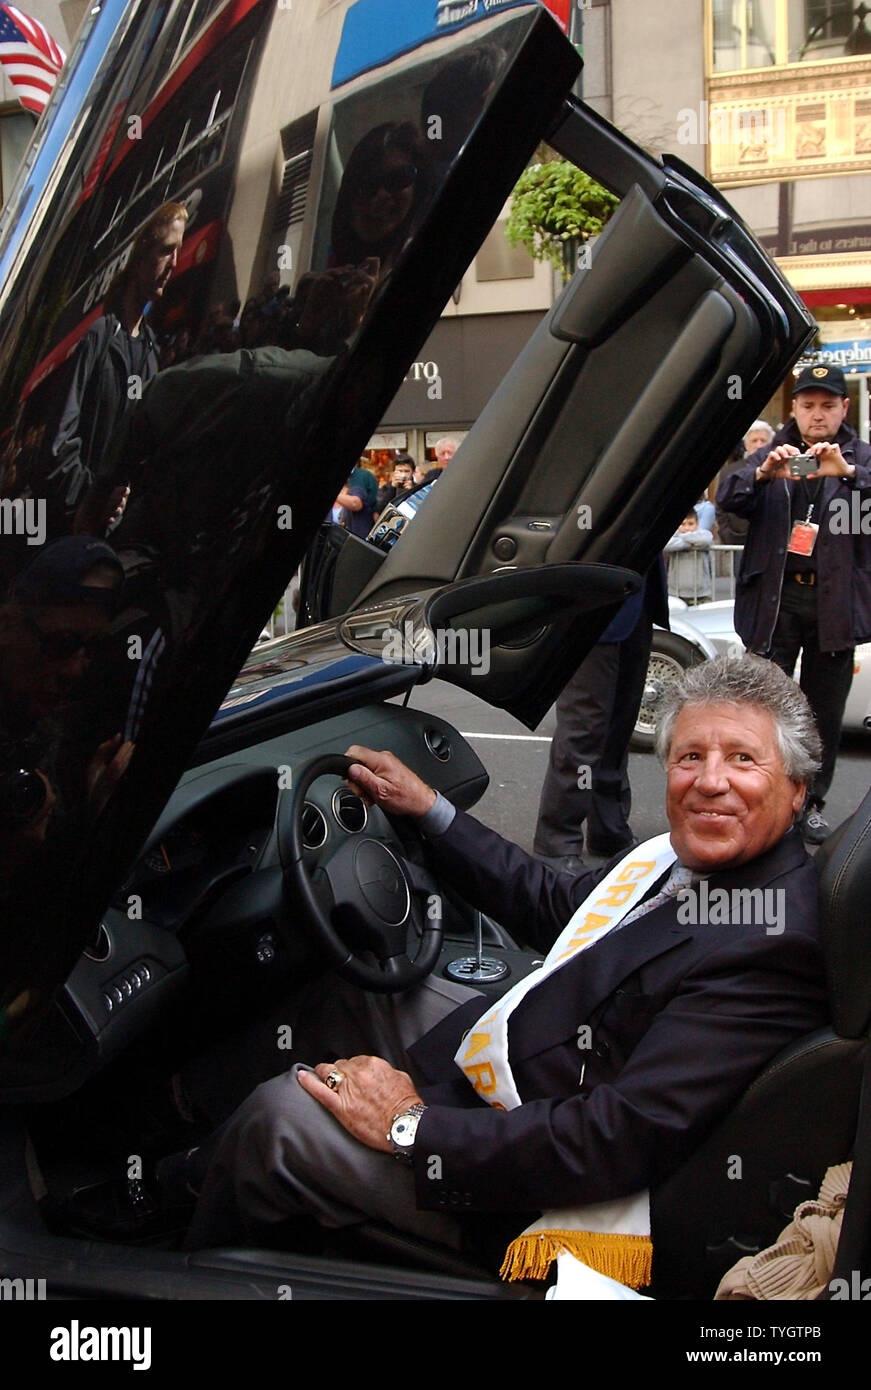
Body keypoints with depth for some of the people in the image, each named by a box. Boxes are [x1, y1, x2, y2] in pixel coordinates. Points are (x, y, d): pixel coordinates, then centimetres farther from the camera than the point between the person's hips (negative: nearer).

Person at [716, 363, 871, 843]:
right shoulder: (771, 454, 10)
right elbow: (727, 497, -5)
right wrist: (762, 472, -25)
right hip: (774, 598, 0)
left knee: (824, 709, 6)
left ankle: (811, 804, 17)